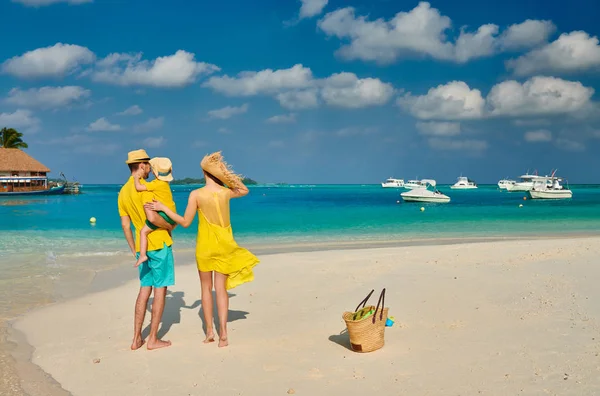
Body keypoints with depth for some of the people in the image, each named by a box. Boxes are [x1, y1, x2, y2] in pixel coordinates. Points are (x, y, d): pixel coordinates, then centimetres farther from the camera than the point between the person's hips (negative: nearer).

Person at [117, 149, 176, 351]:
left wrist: (134, 250, 17)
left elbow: (125, 225, 10)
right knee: (160, 289, 1)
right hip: (158, 244, -7)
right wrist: (169, 225, -5)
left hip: (141, 247, 7)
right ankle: (153, 339, 5)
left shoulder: (123, 191, 9)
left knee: (144, 289, 13)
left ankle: (137, 338, 14)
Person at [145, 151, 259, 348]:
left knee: (206, 288, 13)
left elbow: (185, 222, -8)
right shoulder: (226, 192, -6)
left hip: (205, 245, -1)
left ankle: (209, 331, 16)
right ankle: (223, 333, -4)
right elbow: (245, 190, 17)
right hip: (223, 245, 2)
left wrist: (163, 207, -5)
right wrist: (227, 176, 7)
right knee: (221, 289, 5)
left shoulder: (196, 194, -14)